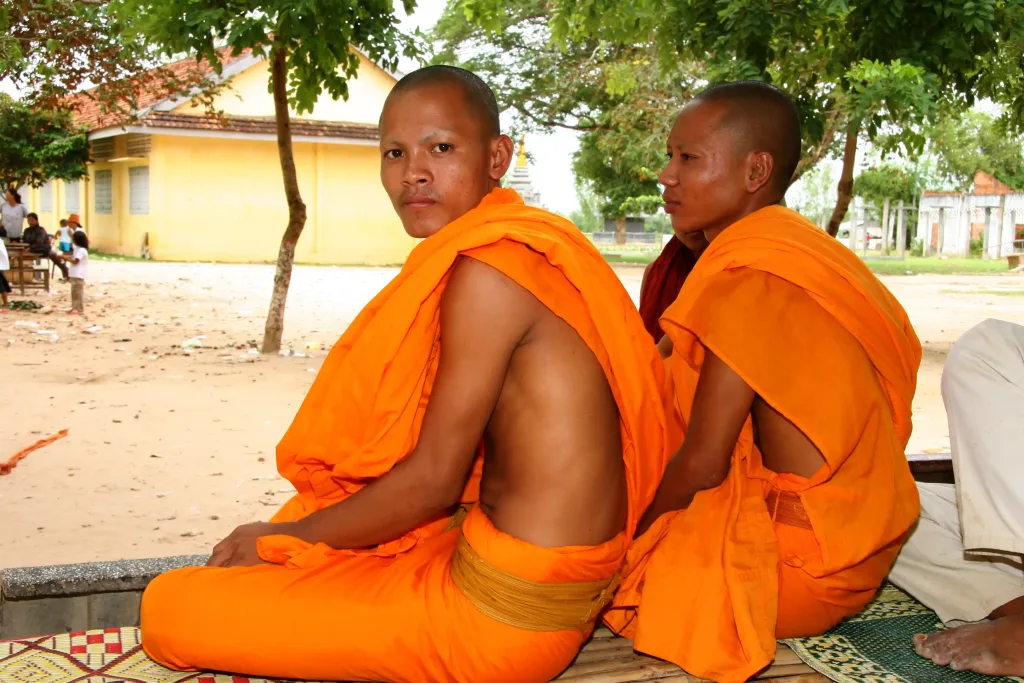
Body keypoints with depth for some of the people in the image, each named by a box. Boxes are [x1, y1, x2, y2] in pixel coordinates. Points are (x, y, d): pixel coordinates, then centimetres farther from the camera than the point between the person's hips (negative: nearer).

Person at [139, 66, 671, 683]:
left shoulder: (487, 269, -19)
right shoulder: (532, 248, 11)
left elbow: (432, 479, -16)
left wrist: (279, 539, -2)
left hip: (501, 613, -10)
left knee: (170, 608, -6)